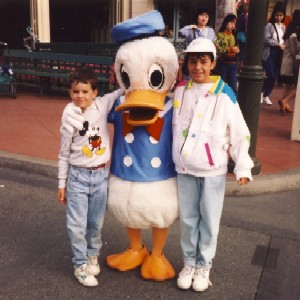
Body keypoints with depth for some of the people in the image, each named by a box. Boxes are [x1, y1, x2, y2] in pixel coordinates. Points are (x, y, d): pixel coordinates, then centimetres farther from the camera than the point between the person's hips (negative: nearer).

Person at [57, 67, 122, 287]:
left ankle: (92, 255, 37)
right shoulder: (70, 120, -7)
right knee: (77, 224, 1)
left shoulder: (102, 106, -5)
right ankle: (81, 265, 20)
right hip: (77, 176, -1)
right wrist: (62, 184, 4)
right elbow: (64, 155, 1)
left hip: (100, 175, 2)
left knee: (96, 223, 14)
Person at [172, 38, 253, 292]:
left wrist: (243, 167, -10)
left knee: (209, 220, 8)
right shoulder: (179, 91, 0)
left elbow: (240, 134, -6)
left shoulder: (224, 95, -9)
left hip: (213, 171, -2)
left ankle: (204, 265, 27)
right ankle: (189, 262, 31)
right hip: (184, 169, 3)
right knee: (188, 219, 13)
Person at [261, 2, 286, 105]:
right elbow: (266, 39, -13)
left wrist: (284, 45, -4)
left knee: (275, 77, 4)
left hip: (279, 54, 6)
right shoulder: (269, 25, -5)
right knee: (270, 76, -12)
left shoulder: (283, 27, 13)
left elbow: (284, 40, 16)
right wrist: (279, 44, -14)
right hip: (269, 53, -6)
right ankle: (261, 92, 10)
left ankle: (266, 96, 16)